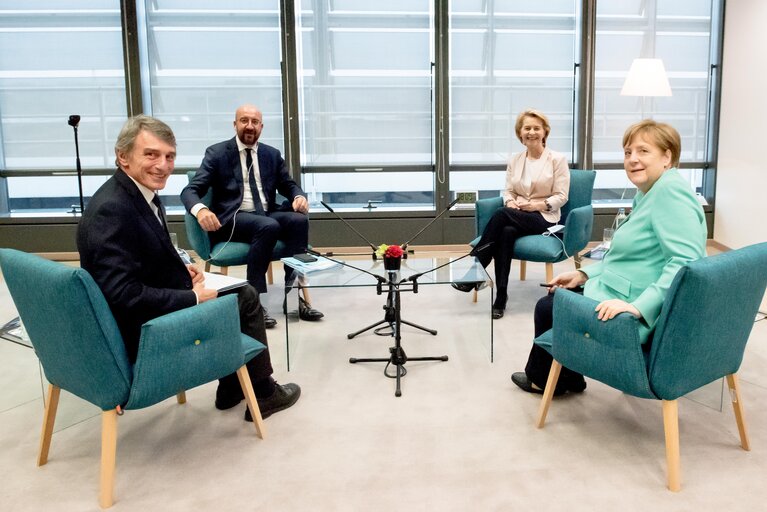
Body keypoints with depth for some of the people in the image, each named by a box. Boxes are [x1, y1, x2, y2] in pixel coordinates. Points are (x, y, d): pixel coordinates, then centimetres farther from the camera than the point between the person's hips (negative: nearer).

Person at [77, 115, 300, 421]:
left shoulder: (139, 193, 2)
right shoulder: (112, 209, -26)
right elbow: (122, 294, -31)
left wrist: (181, 269, -2)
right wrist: (193, 298, -21)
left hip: (151, 309, 9)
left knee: (243, 293, 20)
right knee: (246, 300, 3)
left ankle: (232, 388, 30)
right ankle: (262, 393, 22)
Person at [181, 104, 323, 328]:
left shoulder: (272, 154, 15)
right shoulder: (217, 153, 2)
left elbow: (288, 185, 21)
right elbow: (190, 190, -6)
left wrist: (299, 196, -6)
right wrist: (200, 209, -31)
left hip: (267, 214, 4)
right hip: (232, 219, -4)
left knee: (300, 220, -27)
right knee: (268, 226, -35)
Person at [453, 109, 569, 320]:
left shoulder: (557, 160, 1)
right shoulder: (514, 160, 14)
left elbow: (561, 197, -3)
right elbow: (508, 191, 12)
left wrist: (536, 205, -18)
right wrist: (511, 203, -11)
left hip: (545, 218, -4)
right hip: (516, 217, 4)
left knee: (501, 214, -32)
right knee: (506, 232, -34)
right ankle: (500, 297, -31)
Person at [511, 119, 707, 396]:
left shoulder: (670, 189, -20)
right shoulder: (647, 194, 11)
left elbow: (687, 261, -30)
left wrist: (638, 306, -36)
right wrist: (584, 274, 11)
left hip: (644, 317, -10)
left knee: (547, 308, 7)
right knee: (553, 297, 23)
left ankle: (544, 379, 35)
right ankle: (567, 378, 36)